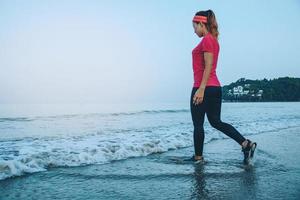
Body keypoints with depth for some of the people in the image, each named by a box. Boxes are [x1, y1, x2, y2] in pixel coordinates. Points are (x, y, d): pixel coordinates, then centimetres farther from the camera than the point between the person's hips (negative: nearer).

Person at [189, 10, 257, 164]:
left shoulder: (206, 40, -9)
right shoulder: (213, 40, 19)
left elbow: (208, 66, -18)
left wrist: (201, 89, -22)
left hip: (204, 88, -9)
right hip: (215, 87, 9)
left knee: (198, 124, 3)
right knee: (216, 122, 12)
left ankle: (198, 157, 14)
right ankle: (246, 144, 3)